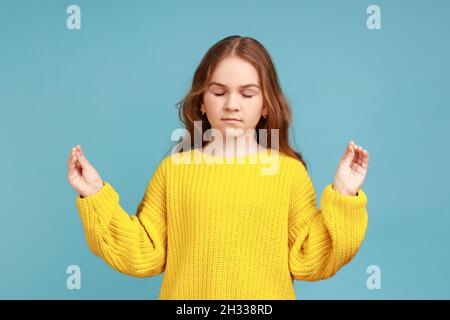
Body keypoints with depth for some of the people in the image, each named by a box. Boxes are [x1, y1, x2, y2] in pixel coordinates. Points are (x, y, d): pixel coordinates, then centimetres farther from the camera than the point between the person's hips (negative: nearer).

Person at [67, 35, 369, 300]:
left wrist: (342, 197, -15)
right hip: (187, 295, 1)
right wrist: (97, 197, -10)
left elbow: (308, 263, -6)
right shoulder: (174, 168, -3)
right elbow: (144, 256, -2)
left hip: (265, 294, 0)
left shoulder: (290, 171, -6)